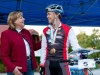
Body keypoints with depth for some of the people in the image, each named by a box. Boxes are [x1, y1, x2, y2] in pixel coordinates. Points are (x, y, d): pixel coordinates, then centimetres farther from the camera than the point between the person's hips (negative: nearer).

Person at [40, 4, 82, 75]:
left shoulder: (68, 29, -3)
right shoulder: (45, 31, 9)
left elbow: (75, 45, -8)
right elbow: (43, 49, 13)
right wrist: (42, 65, 11)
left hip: (62, 63, -4)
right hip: (49, 64, 4)